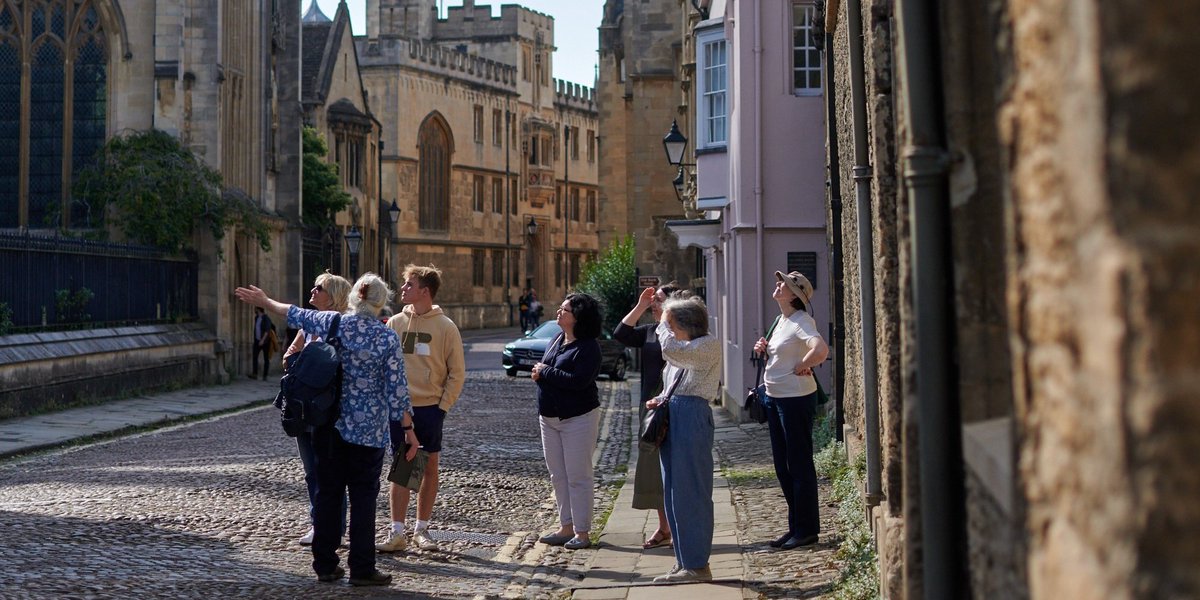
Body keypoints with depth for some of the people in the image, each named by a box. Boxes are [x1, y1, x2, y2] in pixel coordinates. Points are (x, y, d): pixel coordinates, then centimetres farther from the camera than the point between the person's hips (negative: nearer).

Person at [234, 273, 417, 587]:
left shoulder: (333, 323, -1)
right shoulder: (387, 337, -9)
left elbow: (297, 316, 16)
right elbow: (396, 388, -9)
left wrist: (265, 301, 34)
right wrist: (408, 429, -1)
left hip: (330, 423, 3)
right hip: (368, 430, -3)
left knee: (327, 492, 11)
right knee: (363, 496, 2)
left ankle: (325, 564, 17)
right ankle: (361, 569, 5)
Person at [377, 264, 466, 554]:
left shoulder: (445, 327, -5)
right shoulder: (395, 323, 4)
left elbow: (457, 373, -2)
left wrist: (443, 406, -8)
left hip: (430, 408, -2)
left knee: (429, 467, 6)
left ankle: (421, 530, 17)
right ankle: (397, 533, 6)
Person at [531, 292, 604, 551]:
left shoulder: (588, 346, -15)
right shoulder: (557, 340, 10)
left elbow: (578, 380, -26)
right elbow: (543, 370, 15)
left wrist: (545, 372, -16)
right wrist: (539, 373, -10)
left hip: (578, 418, -8)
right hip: (550, 418, 9)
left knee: (578, 477, -3)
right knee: (558, 476, 12)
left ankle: (582, 532, 4)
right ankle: (566, 527, 21)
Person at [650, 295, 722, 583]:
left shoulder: (709, 344, -7)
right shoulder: (682, 350, 20)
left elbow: (671, 349, -22)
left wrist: (663, 324, -5)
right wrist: (659, 400, 7)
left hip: (692, 417, -9)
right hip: (671, 418, 9)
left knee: (690, 493, -7)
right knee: (673, 494, 10)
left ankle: (697, 565, -2)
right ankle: (684, 563, 16)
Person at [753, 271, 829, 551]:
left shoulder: (801, 321, -16)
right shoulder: (782, 321, 13)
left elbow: (820, 350, -34)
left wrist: (803, 367, -19)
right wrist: (764, 350, 6)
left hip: (796, 399, -10)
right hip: (775, 398, 10)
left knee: (799, 464, -1)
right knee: (782, 466, 14)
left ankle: (807, 529, 9)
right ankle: (795, 526, 24)